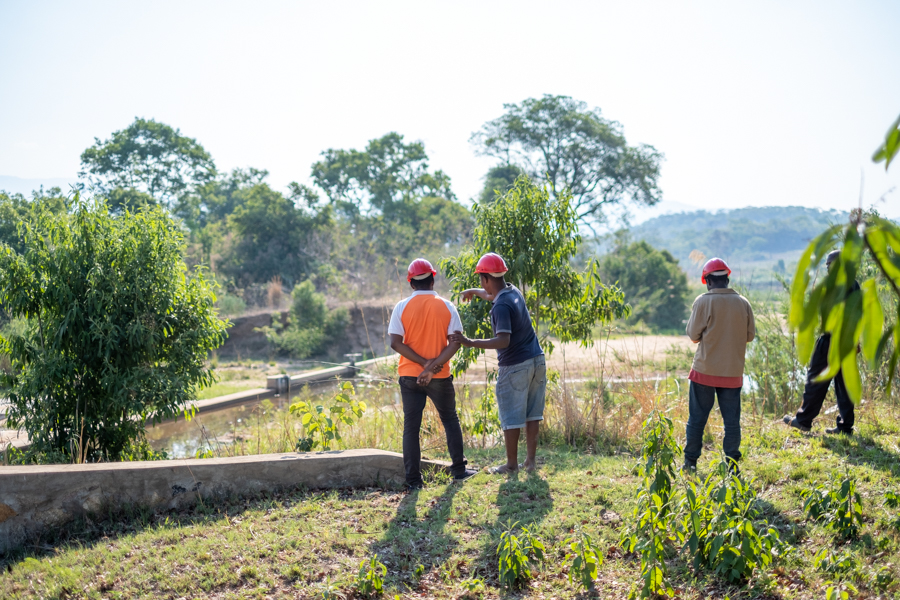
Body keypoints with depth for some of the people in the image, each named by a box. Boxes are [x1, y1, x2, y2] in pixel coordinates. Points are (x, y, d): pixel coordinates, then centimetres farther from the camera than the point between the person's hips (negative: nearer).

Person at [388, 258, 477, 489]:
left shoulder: (402, 307, -4)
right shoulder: (446, 307, -2)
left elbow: (395, 342, -11)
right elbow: (455, 342, -10)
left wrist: (423, 362, -12)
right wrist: (433, 366, -15)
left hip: (409, 375, 0)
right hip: (440, 377, 0)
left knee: (411, 426, 5)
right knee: (450, 420, 18)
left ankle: (413, 479, 6)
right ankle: (459, 469, 22)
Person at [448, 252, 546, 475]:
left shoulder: (501, 307, -21)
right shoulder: (513, 291, 7)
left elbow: (503, 341, -29)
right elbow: (492, 295, 32)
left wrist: (470, 343, -33)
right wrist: (474, 292, 45)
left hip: (515, 367, -9)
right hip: (537, 361, 9)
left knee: (511, 417, 4)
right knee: (532, 414, 13)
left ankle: (512, 464, 13)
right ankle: (531, 460, 19)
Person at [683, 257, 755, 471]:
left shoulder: (703, 302, -10)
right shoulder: (743, 303, 0)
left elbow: (693, 334, -8)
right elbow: (750, 335, 6)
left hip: (705, 370, -2)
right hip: (733, 371, 2)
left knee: (697, 417, 7)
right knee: (732, 419, 9)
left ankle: (690, 461, 12)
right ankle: (732, 463, 12)